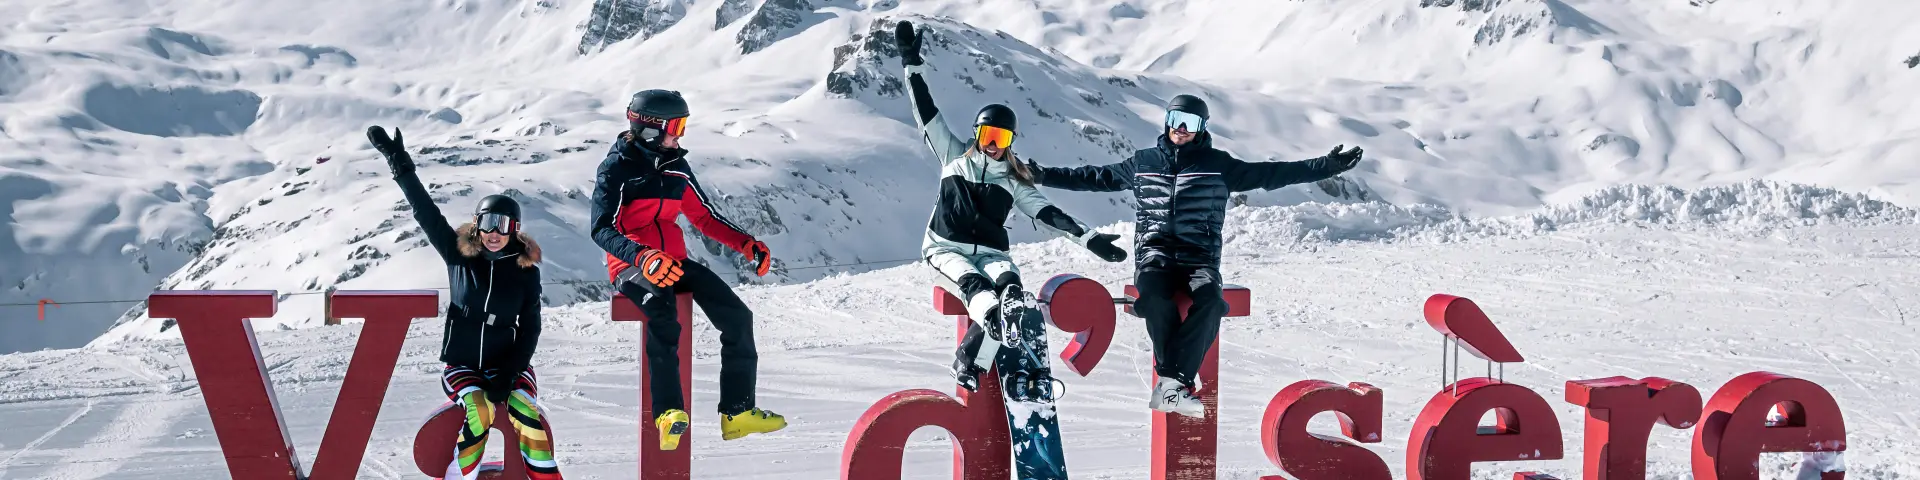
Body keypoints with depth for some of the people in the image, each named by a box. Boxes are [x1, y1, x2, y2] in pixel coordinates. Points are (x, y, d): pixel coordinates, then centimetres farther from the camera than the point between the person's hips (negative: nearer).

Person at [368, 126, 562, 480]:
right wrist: (400, 164, -21)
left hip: (507, 362, 0)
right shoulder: (459, 256, -5)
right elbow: (426, 212, -12)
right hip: (462, 364, 0)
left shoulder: (526, 272, -5)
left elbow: (530, 329, -3)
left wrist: (507, 376, -14)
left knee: (526, 412, -27)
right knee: (479, 413, -28)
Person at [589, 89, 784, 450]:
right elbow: (602, 229, -18)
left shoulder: (676, 169, 12)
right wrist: (643, 257, -36)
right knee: (662, 311, -39)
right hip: (631, 266, -7)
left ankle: (738, 411, -3)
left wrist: (747, 244, 3)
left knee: (737, 316, -9)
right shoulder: (616, 169, -8)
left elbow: (705, 217, 19)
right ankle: (669, 412, -41)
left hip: (672, 260, 7)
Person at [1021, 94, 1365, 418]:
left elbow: (1271, 174, 8)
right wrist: (1043, 175, 21)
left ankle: (1171, 384, -34)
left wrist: (1327, 167, 0)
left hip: (1199, 256, 0)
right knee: (1152, 291, -36)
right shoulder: (1143, 162, 17)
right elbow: (1095, 177, 25)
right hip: (1155, 253, 0)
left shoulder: (1218, 165, 11)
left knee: (1210, 299, -34)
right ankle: (1177, 380, -28)